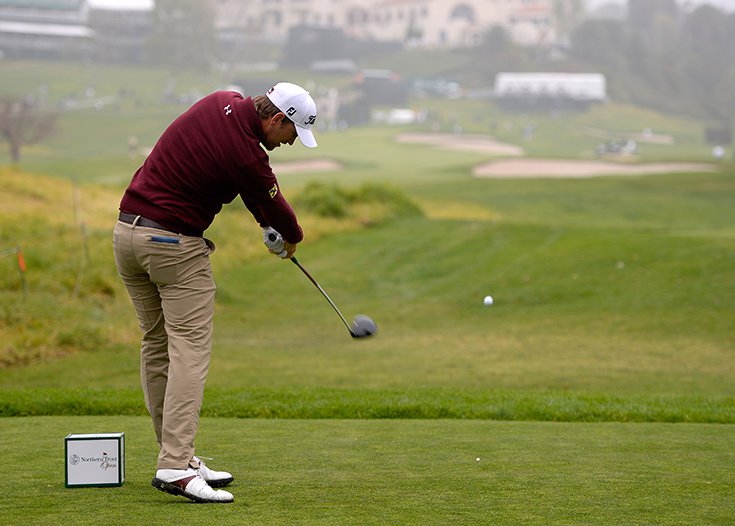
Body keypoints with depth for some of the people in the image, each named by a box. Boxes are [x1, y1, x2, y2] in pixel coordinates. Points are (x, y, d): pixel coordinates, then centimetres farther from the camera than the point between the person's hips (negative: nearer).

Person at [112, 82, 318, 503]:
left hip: (128, 231, 9)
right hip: (174, 243, -9)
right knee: (190, 350, -10)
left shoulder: (224, 103, 5)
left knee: (157, 346, 11)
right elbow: (274, 205, -1)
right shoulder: (245, 154, -19)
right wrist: (291, 237, 20)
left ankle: (176, 455, 16)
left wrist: (268, 224, 14)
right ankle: (176, 466, -18)